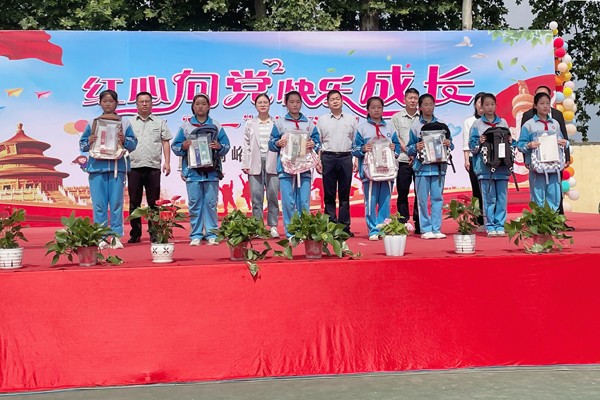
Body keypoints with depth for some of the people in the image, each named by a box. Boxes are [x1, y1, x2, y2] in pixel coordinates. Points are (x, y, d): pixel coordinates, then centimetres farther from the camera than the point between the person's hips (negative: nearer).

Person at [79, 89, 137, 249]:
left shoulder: (124, 123, 10)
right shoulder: (92, 123, 12)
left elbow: (133, 145, 6)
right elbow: (82, 145, 11)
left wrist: (124, 140, -12)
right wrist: (89, 142, -9)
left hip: (117, 167, -1)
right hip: (97, 167, 1)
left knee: (116, 203, -2)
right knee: (99, 204, -2)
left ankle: (116, 237, 3)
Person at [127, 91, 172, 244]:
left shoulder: (160, 123, 12)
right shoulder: (129, 123, 12)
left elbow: (165, 143, 9)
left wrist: (167, 162, -1)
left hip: (153, 167, -1)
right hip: (134, 167, 1)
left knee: (154, 202, 1)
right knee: (134, 202, 3)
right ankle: (135, 233, 9)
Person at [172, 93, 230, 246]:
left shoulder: (216, 126, 8)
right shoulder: (186, 126, 8)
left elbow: (227, 145, 7)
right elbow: (174, 146, 9)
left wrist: (219, 146, -13)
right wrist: (183, 146, -11)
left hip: (211, 171, 0)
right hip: (192, 171, 0)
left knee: (211, 203, 1)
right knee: (194, 203, 2)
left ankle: (211, 234, 7)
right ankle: (196, 235, 8)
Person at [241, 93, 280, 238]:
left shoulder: (276, 123, 8)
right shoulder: (250, 124, 13)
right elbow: (246, 145, 10)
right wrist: (245, 164, 3)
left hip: (272, 163, -1)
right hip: (255, 163, 1)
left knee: (273, 195, -2)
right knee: (256, 197, 0)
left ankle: (273, 226, 3)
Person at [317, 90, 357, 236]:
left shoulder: (351, 119, 10)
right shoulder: (322, 120, 9)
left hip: (346, 158, 0)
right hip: (328, 158, 0)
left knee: (344, 194, 3)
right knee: (329, 194, 1)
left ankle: (344, 225, 7)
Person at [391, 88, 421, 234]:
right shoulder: (397, 117, 8)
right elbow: (396, 139, 2)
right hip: (403, 161, 0)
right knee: (402, 193, 2)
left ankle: (419, 225, 8)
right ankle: (403, 224, 7)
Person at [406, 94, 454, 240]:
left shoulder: (441, 125, 8)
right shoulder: (415, 126, 3)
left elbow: (450, 145, 12)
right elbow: (409, 149, 4)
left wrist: (449, 144, -10)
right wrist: (416, 147, -16)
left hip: (439, 166, 2)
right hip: (422, 166, -2)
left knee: (438, 198, 4)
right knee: (423, 199, -1)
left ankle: (436, 229, 9)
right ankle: (426, 229, 7)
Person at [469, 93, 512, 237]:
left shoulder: (503, 122, 13)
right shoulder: (477, 124, 5)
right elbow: (472, 146, 3)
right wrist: (480, 142, -16)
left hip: (502, 165, 3)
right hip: (485, 165, -2)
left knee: (502, 197, 2)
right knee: (489, 198, -3)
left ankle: (500, 225, 8)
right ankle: (490, 226, 3)